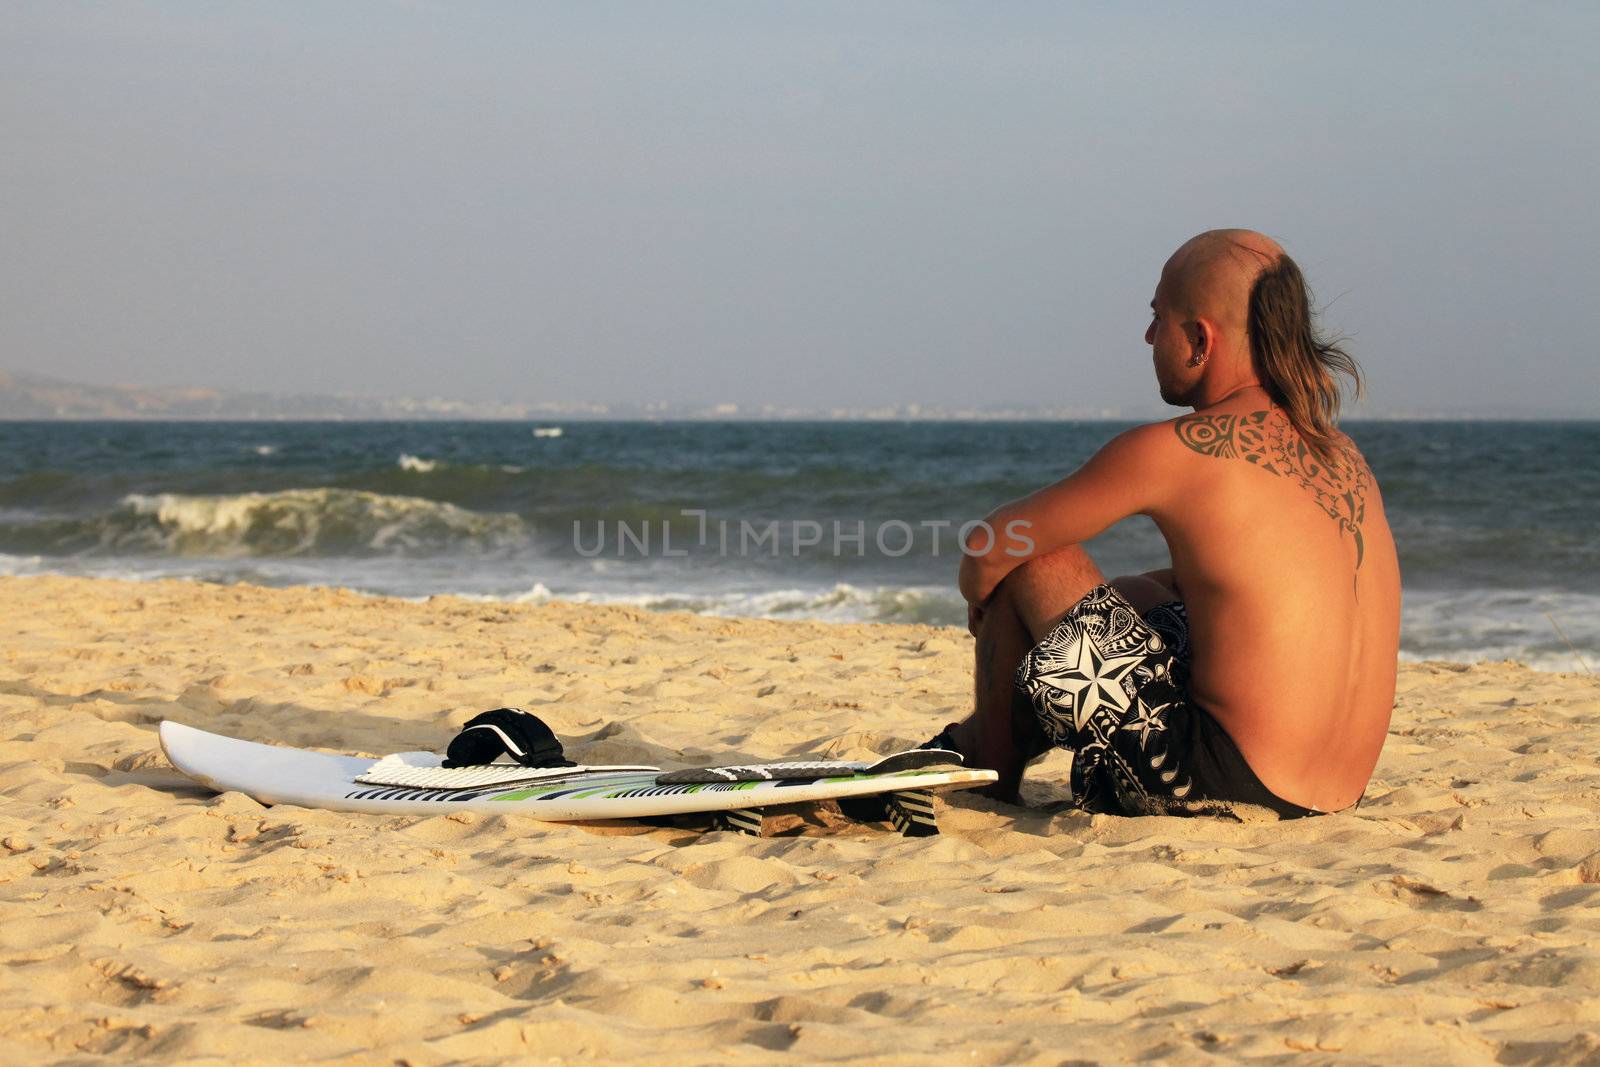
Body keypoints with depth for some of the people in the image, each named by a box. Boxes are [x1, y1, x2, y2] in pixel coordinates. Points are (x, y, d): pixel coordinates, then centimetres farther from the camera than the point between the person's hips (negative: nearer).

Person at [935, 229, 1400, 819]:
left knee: (1028, 561, 4)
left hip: (1225, 787, -8)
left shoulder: (1172, 451, -12)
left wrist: (981, 590, 21)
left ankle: (992, 782, 24)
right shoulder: (1338, 451, 10)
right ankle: (968, 739, 43)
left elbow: (990, 546, -2)